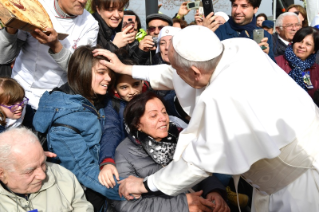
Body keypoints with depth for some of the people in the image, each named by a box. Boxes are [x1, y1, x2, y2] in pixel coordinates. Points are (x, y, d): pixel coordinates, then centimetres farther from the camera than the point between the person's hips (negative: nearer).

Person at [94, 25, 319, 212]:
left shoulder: (222, 96, -33)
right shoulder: (238, 45, -9)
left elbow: (201, 159, -20)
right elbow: (176, 76, 5)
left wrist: (147, 184, -7)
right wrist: (127, 69, 12)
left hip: (301, 170, -8)